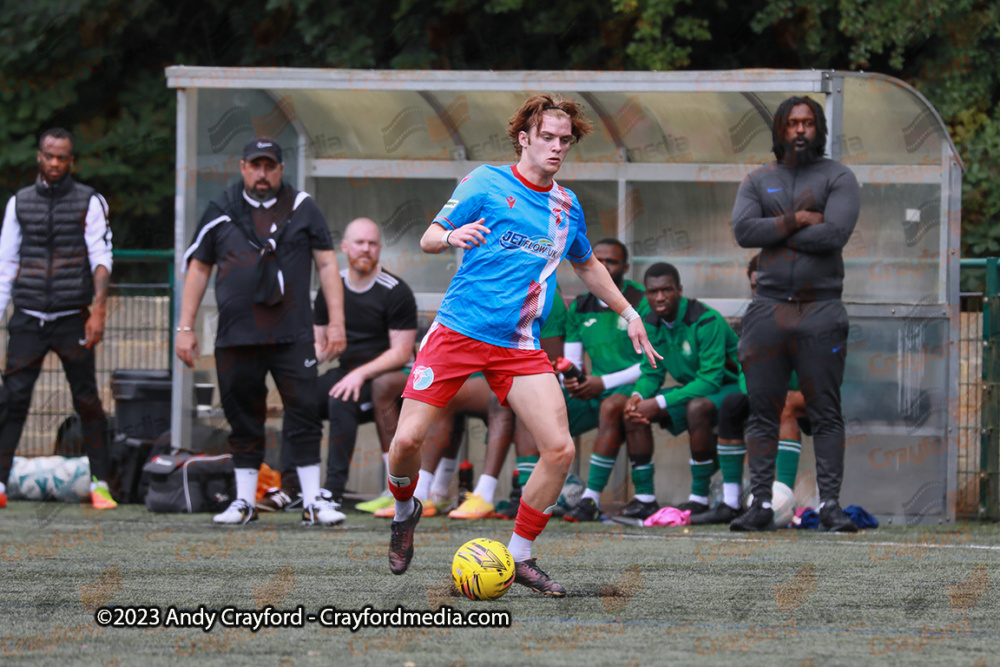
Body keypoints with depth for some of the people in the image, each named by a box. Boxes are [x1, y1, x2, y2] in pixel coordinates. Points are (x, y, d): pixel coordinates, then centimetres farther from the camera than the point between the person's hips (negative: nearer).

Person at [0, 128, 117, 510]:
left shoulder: (89, 202, 4)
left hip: (72, 319, -2)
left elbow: (101, 258, -4)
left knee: (87, 401, -2)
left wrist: (99, 308, -17)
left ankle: (100, 484, 5)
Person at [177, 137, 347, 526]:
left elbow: (327, 264, 9)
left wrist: (336, 322, 0)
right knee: (244, 420, 5)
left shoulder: (302, 209, 9)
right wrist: (186, 327, 8)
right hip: (236, 336, 1)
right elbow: (198, 269, 14)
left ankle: (313, 501, -3)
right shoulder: (221, 212, 10)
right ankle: (244, 501, 13)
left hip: (292, 335, -1)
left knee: (303, 415, -6)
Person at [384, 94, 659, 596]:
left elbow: (587, 266, 31)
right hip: (458, 330, -4)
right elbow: (428, 239, -1)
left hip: (520, 347, 4)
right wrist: (452, 236, -24)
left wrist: (628, 314, 31)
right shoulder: (486, 183, -1)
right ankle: (404, 511, 22)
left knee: (560, 450, -12)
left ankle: (520, 557, 4)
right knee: (408, 439, -12)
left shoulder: (566, 206, 13)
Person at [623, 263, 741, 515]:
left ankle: (700, 499, -29)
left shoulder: (706, 321, -25)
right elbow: (651, 373, 5)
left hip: (731, 386, -8)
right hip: (694, 388, 8)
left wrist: (659, 403, -33)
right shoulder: (652, 324, -1)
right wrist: (638, 396, -20)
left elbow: (710, 380, -29)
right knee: (633, 411, -10)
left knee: (697, 407, -39)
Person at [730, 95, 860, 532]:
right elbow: (743, 230, -4)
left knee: (826, 414, -3)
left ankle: (830, 504, -1)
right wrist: (797, 221, -11)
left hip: (820, 311, -3)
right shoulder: (758, 181, 13)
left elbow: (835, 234, -13)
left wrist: (774, 232, -6)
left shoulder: (837, 178, 4)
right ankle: (761, 504, 5)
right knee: (762, 412, 2)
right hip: (768, 308, 3)